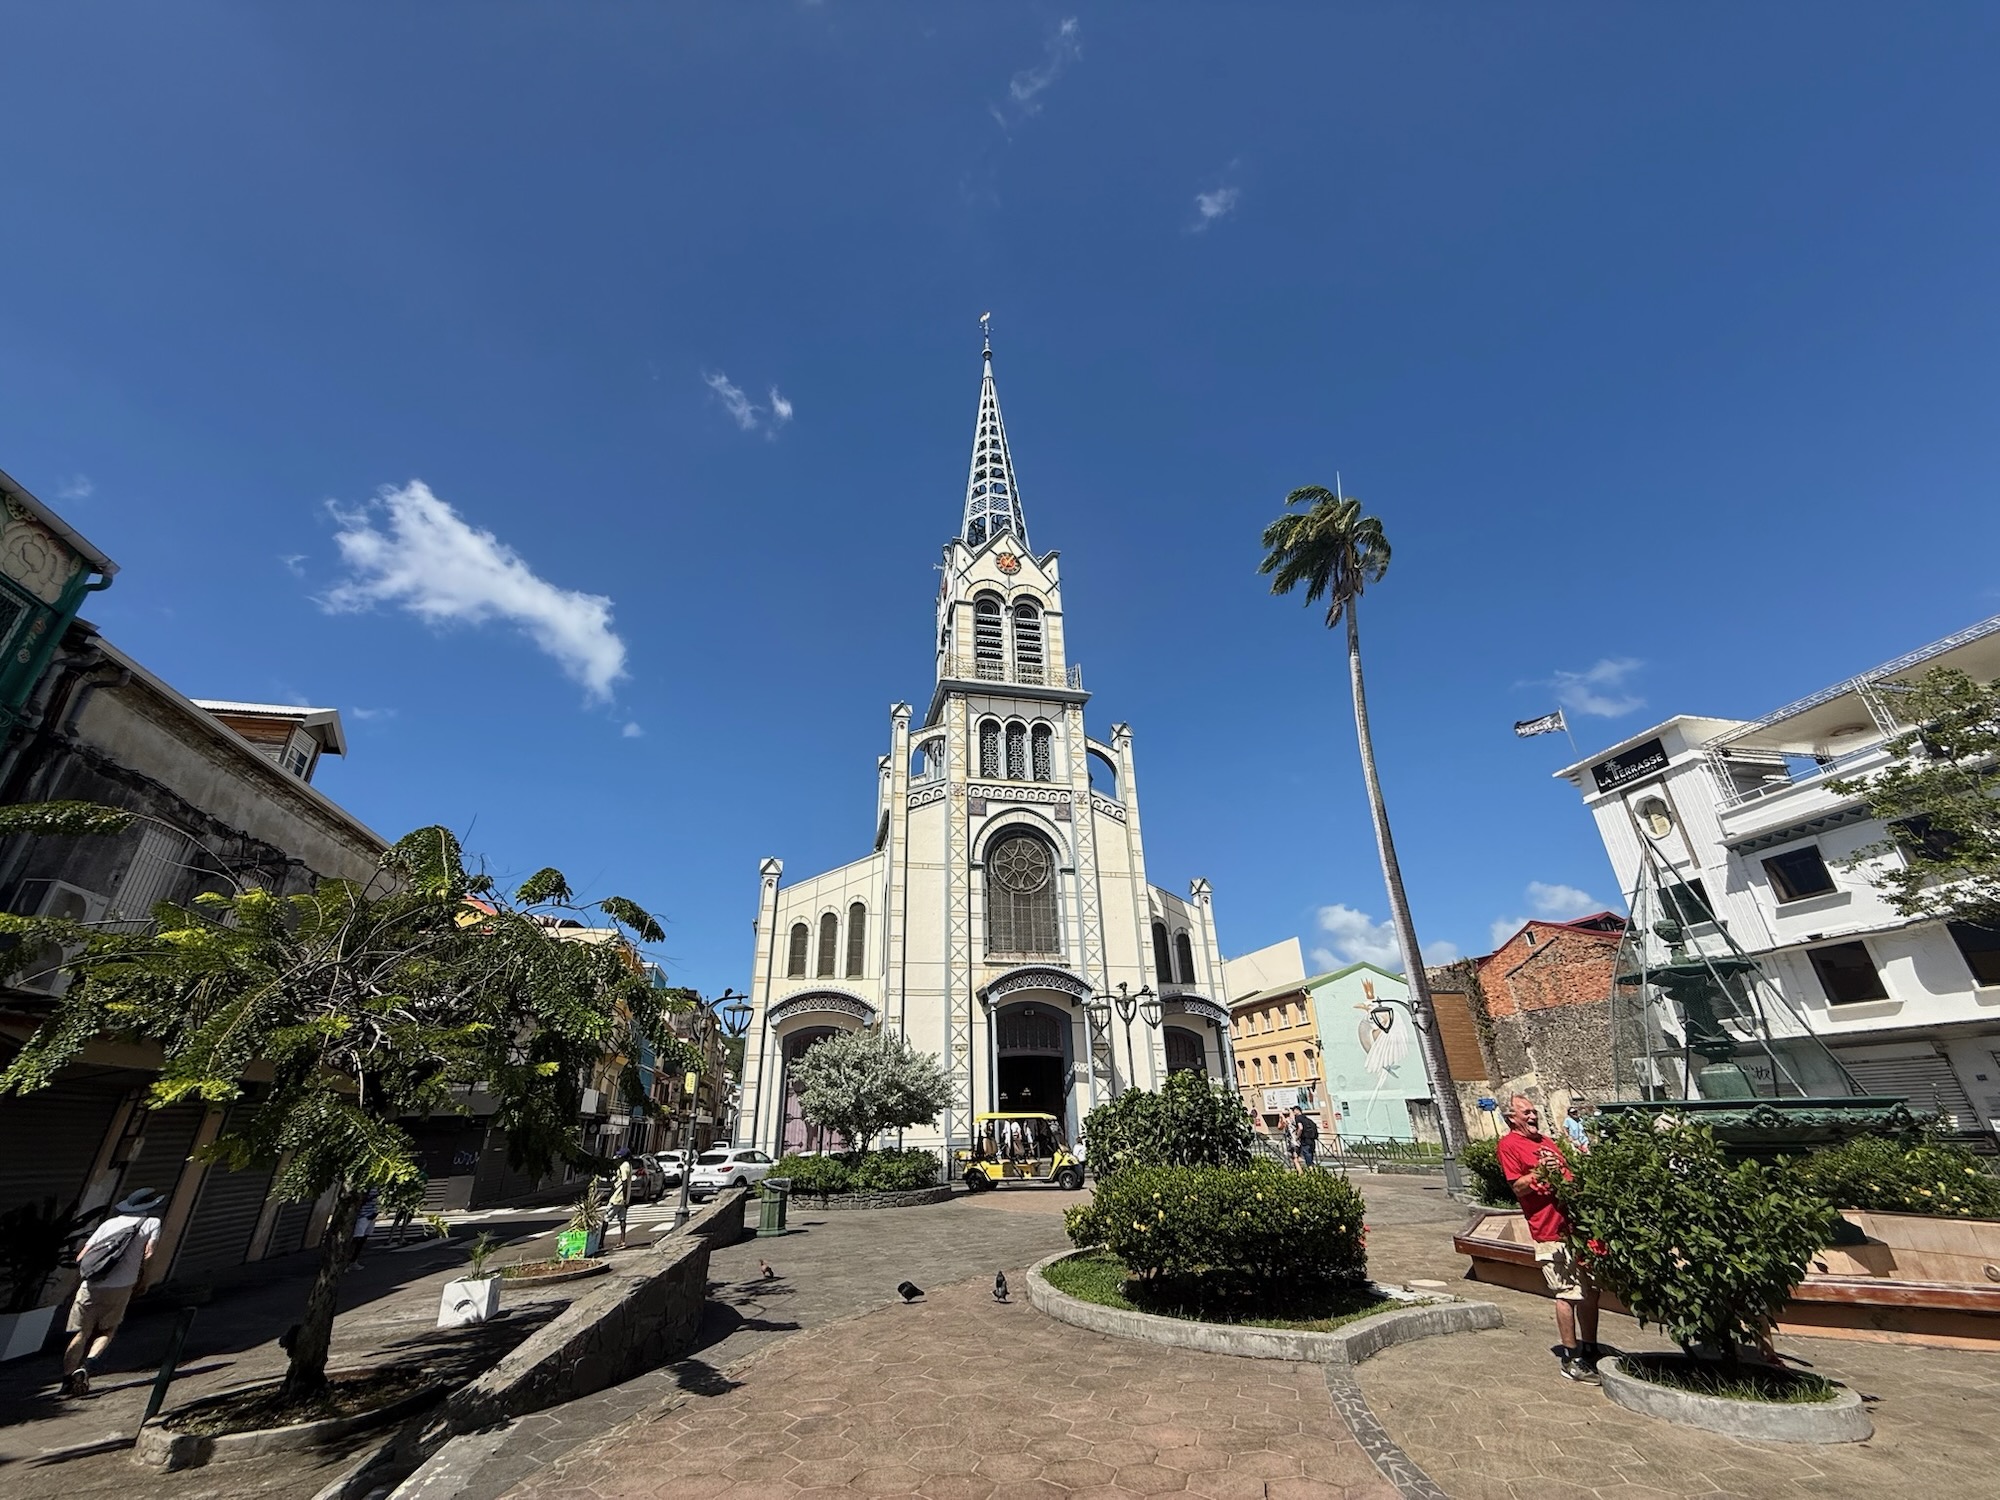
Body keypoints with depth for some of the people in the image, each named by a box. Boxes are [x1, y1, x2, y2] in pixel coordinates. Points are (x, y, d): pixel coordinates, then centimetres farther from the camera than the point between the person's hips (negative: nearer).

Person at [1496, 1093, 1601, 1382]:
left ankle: (1589, 1351, 27)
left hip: (1577, 1222, 8)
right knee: (1568, 1293, -5)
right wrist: (1539, 1172, -26)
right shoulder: (1509, 1144, -6)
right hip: (1552, 1230, -8)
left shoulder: (1548, 1141, 18)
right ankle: (1571, 1360, 7)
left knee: (1590, 1290, 14)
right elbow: (1518, 1188, -12)